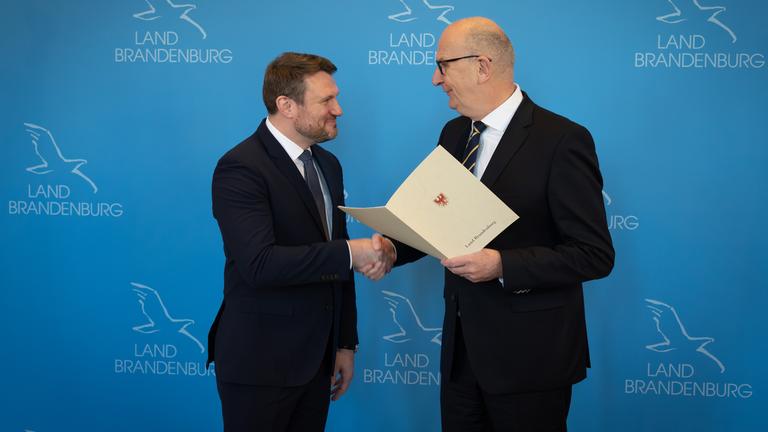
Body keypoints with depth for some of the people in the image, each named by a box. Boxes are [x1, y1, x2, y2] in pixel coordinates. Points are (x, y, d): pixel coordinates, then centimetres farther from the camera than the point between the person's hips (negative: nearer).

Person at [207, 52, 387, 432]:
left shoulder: (327, 165, 10)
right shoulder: (240, 168, -16)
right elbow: (259, 264, -27)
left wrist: (345, 342, 15)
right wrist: (349, 253, -25)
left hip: (316, 357, 7)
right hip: (259, 363, -7)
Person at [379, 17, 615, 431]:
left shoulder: (561, 140, -16)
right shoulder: (453, 133, 8)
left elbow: (595, 254, -17)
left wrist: (502, 266, -26)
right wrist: (394, 247, -3)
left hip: (528, 352, -7)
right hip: (461, 347, 7)